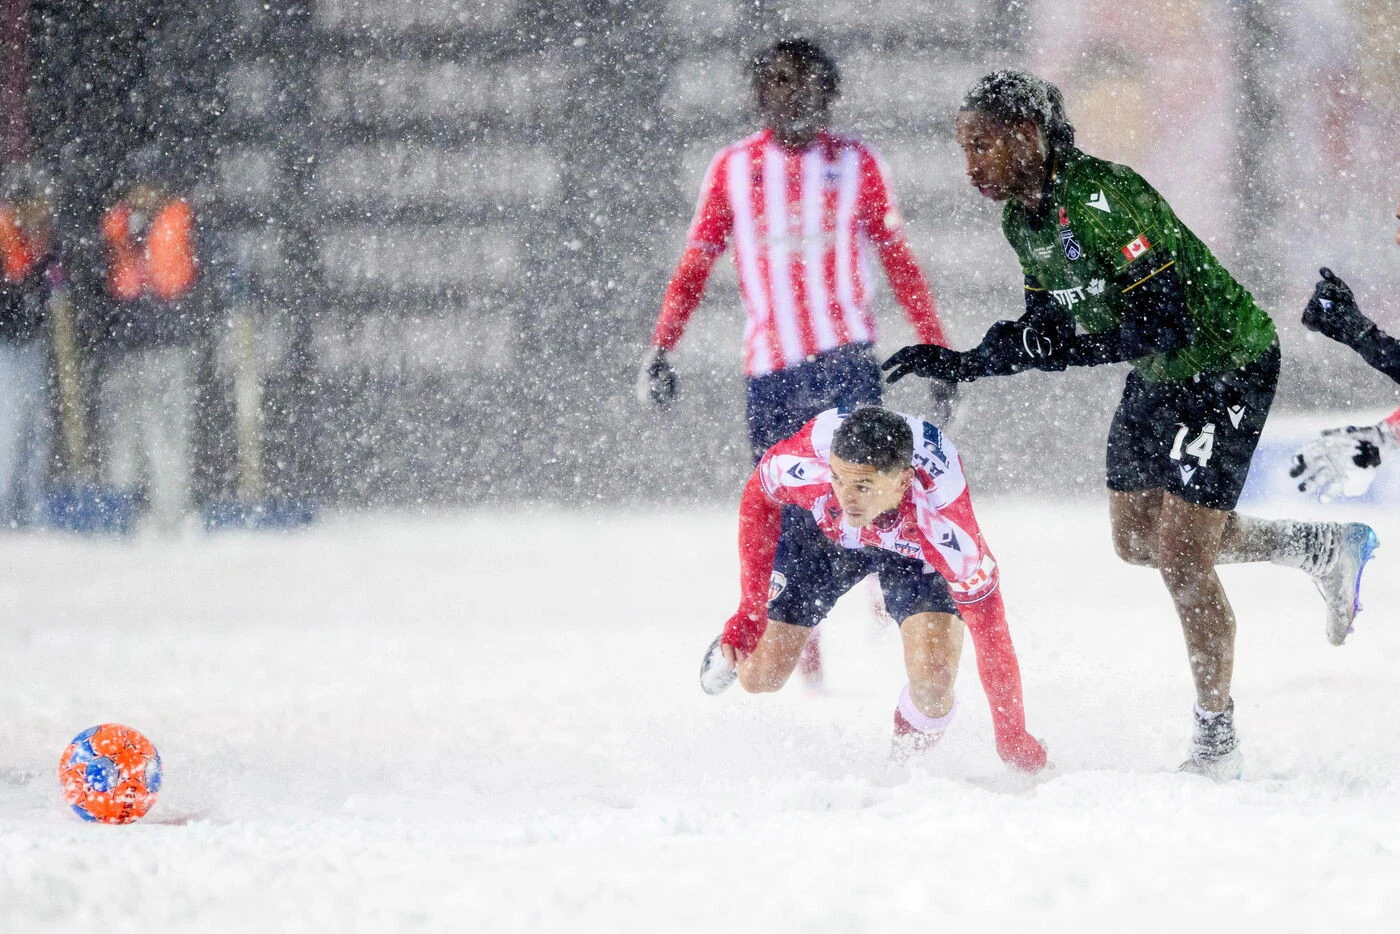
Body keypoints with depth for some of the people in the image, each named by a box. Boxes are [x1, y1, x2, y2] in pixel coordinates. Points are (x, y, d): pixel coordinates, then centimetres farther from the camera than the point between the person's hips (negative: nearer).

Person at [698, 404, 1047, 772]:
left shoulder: (944, 519, -43)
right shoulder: (809, 457, -40)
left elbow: (988, 621, -31)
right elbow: (759, 497, -15)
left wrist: (1012, 740, -26)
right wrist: (750, 607, -19)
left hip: (912, 548, -2)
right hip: (818, 531, 2)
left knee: (932, 679, -23)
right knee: (761, 676, 1)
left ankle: (907, 761, 11)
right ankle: (735, 644, 39)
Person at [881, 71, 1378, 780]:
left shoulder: (1103, 198, -31)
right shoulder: (1022, 217, -3)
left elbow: (1164, 326, -33)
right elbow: (1046, 330, 7)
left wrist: (1047, 347, -38)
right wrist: (961, 365, -6)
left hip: (1227, 369, -9)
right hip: (1156, 379, 10)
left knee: (1179, 558, -12)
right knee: (1137, 539, 18)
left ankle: (1217, 743, 3)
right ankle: (1326, 548, 34)